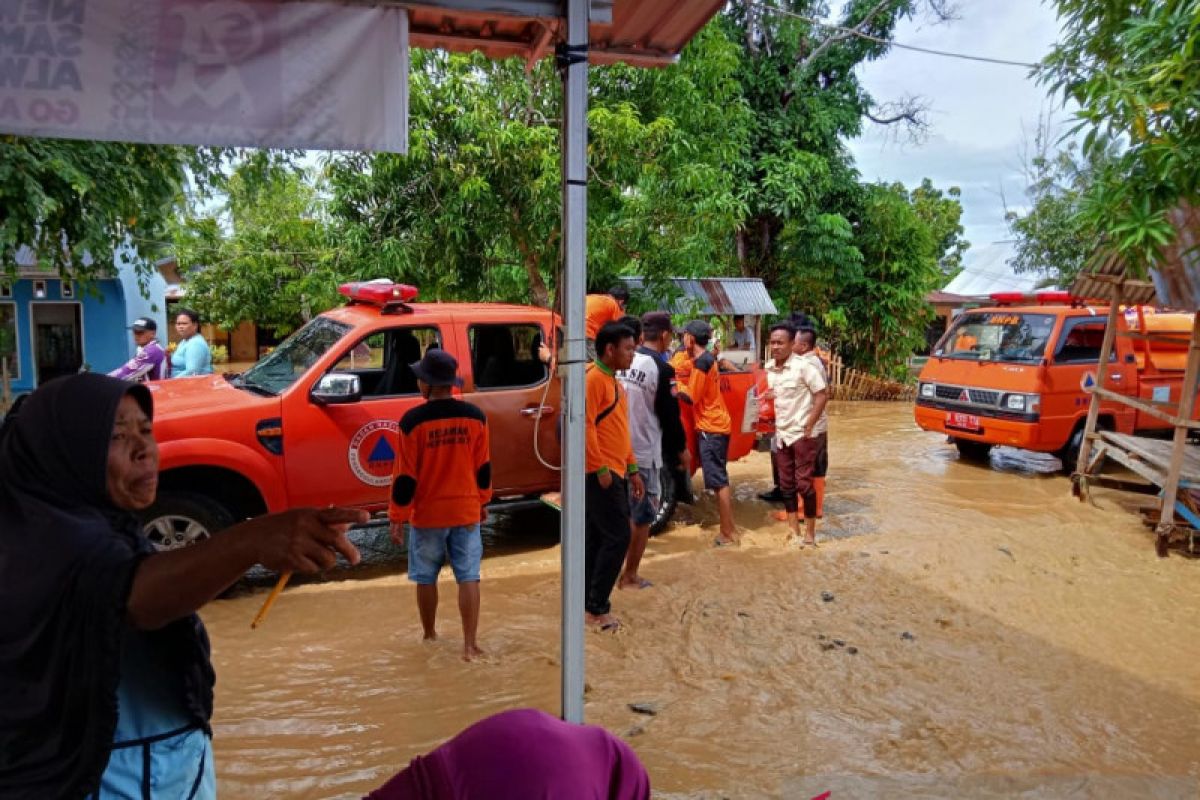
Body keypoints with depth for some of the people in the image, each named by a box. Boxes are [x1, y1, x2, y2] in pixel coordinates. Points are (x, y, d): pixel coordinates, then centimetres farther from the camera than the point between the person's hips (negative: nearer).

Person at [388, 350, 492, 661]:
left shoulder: (413, 420, -14)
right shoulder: (475, 416, -4)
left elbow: (405, 476, -11)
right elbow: (483, 468, 5)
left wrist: (397, 517, -2)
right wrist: (482, 501, 19)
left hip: (426, 514, -2)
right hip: (466, 511, 2)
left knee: (426, 578, 15)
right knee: (468, 577, 6)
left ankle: (430, 635, 30)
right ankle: (469, 644, 3)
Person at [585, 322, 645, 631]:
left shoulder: (613, 382, 18)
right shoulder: (593, 378, -12)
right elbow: (585, 426, -20)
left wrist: (632, 470, 19)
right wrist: (601, 469, -20)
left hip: (613, 473, 10)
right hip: (601, 475, -10)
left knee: (596, 539, 12)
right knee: (617, 538, -7)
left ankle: (590, 605, 20)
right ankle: (597, 608, 2)